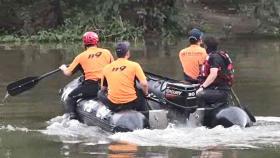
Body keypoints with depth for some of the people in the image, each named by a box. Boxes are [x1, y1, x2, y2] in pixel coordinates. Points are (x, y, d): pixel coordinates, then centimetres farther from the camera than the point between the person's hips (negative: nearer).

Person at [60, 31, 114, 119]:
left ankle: (72, 117, -4)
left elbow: (68, 73, 7)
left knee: (71, 97, 13)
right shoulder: (107, 52, 6)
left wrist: (63, 68, 29)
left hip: (90, 87, -3)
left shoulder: (81, 56, 2)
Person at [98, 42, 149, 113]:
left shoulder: (107, 68, 5)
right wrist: (145, 93, 10)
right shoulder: (134, 65, -4)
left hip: (113, 105, 1)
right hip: (130, 103, -1)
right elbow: (144, 84, -11)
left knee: (100, 93, 31)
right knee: (142, 92, 30)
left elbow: (103, 88, 14)